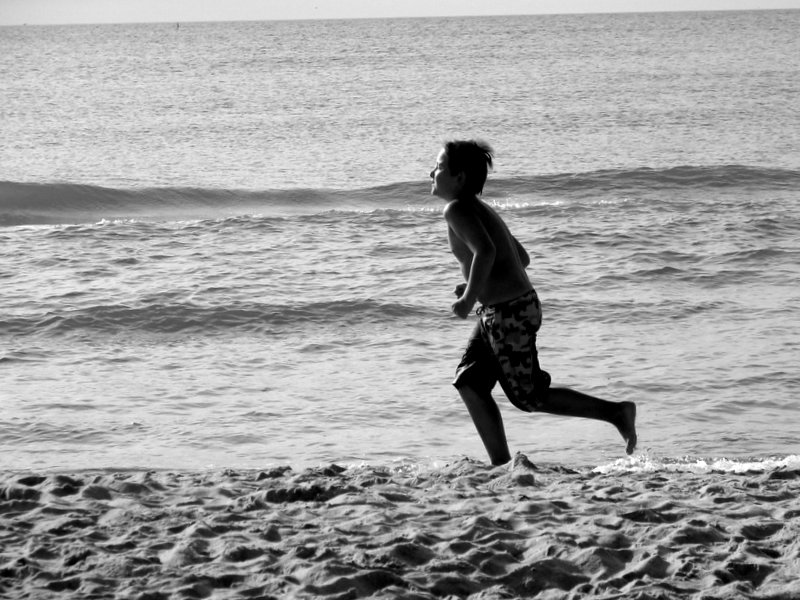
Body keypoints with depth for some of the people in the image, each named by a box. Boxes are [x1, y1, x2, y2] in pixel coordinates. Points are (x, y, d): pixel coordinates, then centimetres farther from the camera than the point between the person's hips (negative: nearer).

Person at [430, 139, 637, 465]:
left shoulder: (457, 209, -13)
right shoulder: (480, 209, 16)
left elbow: (485, 251, -31)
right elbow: (522, 258, 22)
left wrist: (470, 297, -20)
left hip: (509, 314, -10)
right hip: (496, 314, 10)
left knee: (529, 398, 0)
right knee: (468, 383, 12)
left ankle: (616, 412, 6)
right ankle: (501, 465, 13)